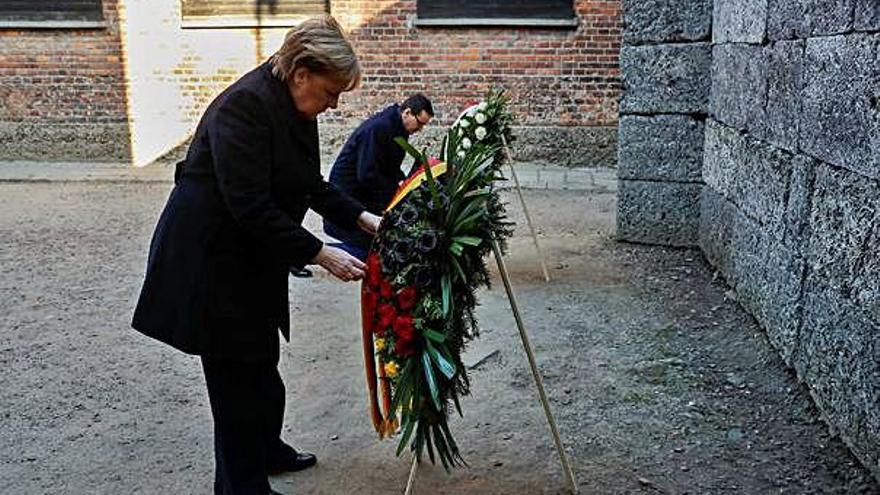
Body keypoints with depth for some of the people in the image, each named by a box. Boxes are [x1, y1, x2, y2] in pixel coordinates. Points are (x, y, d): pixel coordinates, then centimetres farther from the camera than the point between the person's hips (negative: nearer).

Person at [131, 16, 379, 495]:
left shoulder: (296, 109, 4)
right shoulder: (244, 105, -25)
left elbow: (311, 185, 13)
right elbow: (250, 206, -29)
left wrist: (362, 218, 2)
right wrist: (321, 254, -26)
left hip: (252, 256, 9)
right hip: (209, 258, -9)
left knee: (260, 359, 21)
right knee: (237, 370, 3)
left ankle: (266, 450, 41)